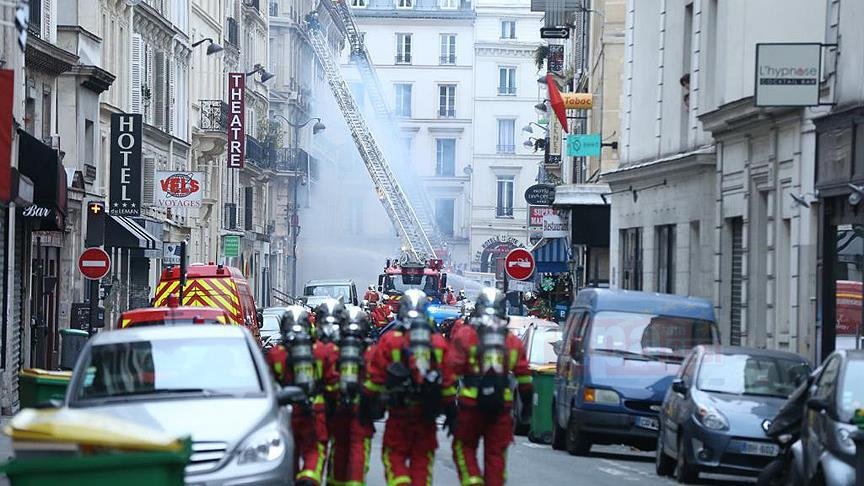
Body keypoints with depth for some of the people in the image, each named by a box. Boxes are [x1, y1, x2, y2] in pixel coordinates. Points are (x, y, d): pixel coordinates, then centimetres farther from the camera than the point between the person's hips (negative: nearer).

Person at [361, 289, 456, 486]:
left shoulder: (389, 340, -3)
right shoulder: (439, 342, 4)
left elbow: (375, 377, -4)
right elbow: (448, 381, 5)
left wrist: (367, 403, 5)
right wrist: (450, 410, 12)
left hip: (399, 410, -2)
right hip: (427, 413, 2)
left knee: (394, 454, 6)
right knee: (423, 456, 10)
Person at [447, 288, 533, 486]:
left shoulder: (464, 334, -1)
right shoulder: (513, 341, 9)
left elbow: (452, 369, -7)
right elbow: (524, 376, 11)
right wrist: (527, 404, 20)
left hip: (471, 403, -2)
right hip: (501, 407, 2)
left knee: (464, 446, 12)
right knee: (496, 454, 9)